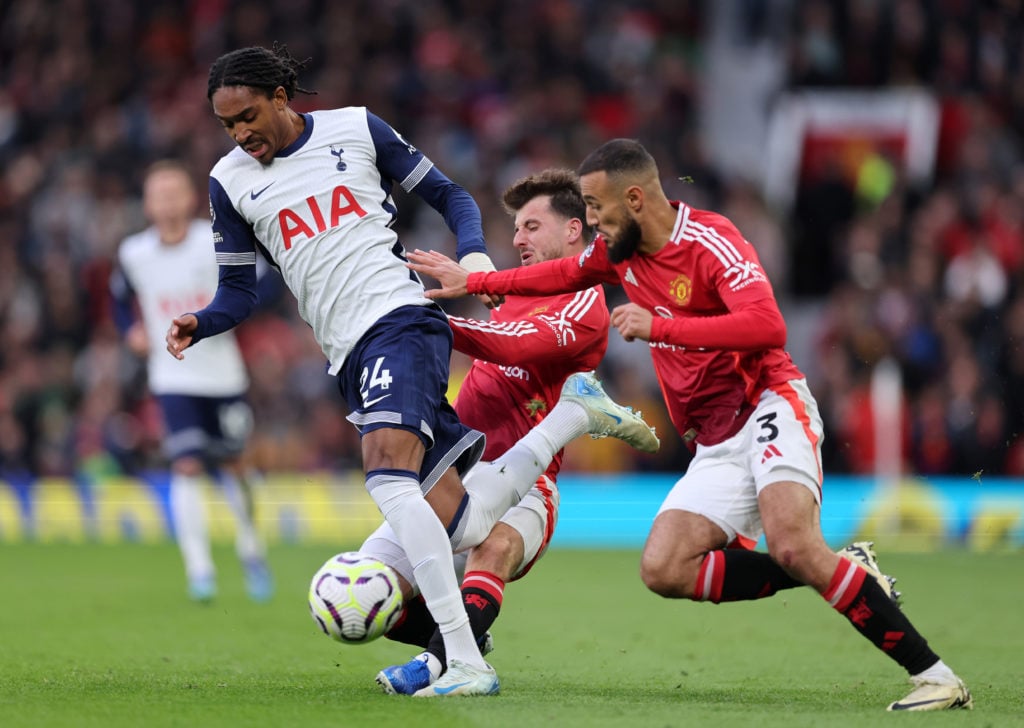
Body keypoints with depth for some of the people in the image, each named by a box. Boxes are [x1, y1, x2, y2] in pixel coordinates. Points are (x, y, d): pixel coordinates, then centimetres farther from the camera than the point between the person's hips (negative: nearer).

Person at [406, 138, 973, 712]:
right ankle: (842, 574, -5)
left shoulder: (710, 241, -15)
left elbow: (768, 326, -29)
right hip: (716, 444, 8)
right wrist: (472, 282, 37)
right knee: (663, 570, -12)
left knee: (794, 547, -31)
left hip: (769, 406, -8)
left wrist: (659, 327, -29)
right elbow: (565, 275, 33)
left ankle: (934, 675, -25)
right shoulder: (619, 250, 10)